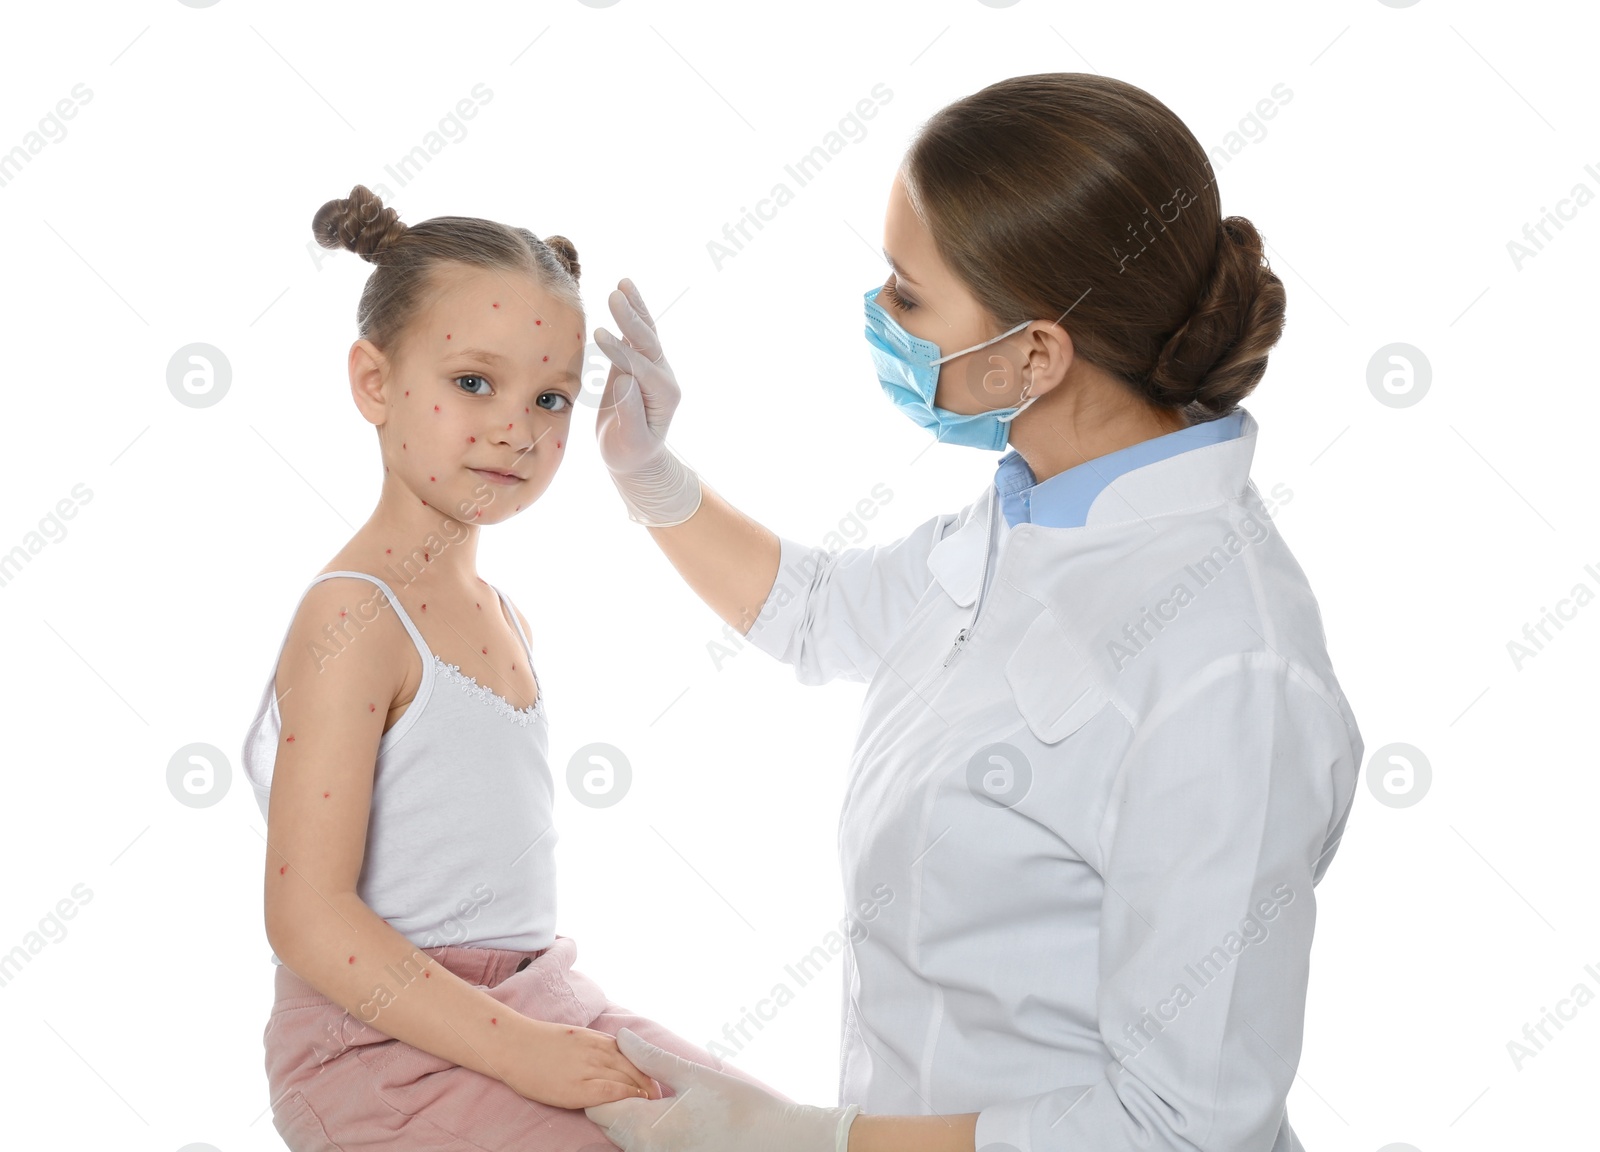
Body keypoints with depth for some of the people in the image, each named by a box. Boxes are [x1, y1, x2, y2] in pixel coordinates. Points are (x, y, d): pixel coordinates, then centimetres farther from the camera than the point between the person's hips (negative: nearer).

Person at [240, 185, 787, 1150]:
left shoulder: (500, 617, 10)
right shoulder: (355, 619, -17)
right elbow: (310, 918, -21)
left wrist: (553, 1022, 9)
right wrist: (516, 1048, -22)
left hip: (533, 994, 8)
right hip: (387, 1039, -8)